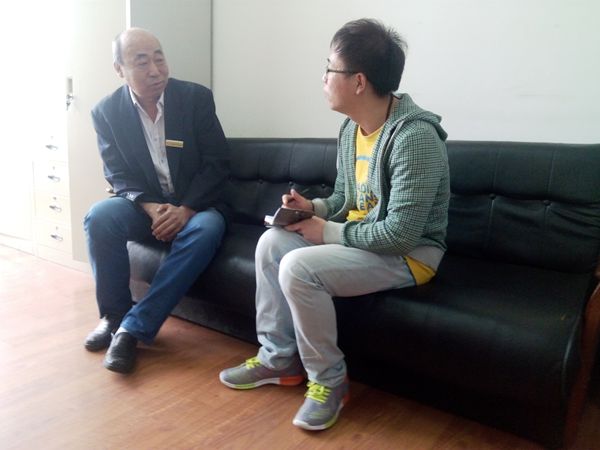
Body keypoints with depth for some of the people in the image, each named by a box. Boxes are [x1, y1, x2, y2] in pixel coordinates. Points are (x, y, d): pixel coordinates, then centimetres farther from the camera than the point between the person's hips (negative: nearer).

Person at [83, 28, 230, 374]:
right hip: (144, 205, 2)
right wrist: (150, 207, -24)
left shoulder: (196, 98, -6)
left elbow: (218, 163, -9)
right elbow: (119, 176, -4)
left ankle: (134, 327, -27)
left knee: (207, 228, -34)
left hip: (194, 205, -1)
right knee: (100, 216, -28)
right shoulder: (107, 111, -2)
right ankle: (114, 314, -7)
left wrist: (185, 209, -22)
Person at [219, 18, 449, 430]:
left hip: (408, 254, -9)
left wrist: (329, 233, -19)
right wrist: (314, 208, -5)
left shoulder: (414, 137, -25)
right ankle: (279, 358, 7)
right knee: (272, 243, -4)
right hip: (358, 236, 9)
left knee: (299, 268, -27)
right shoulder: (351, 128, 4)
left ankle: (329, 380, -4)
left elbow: (401, 233, -29)